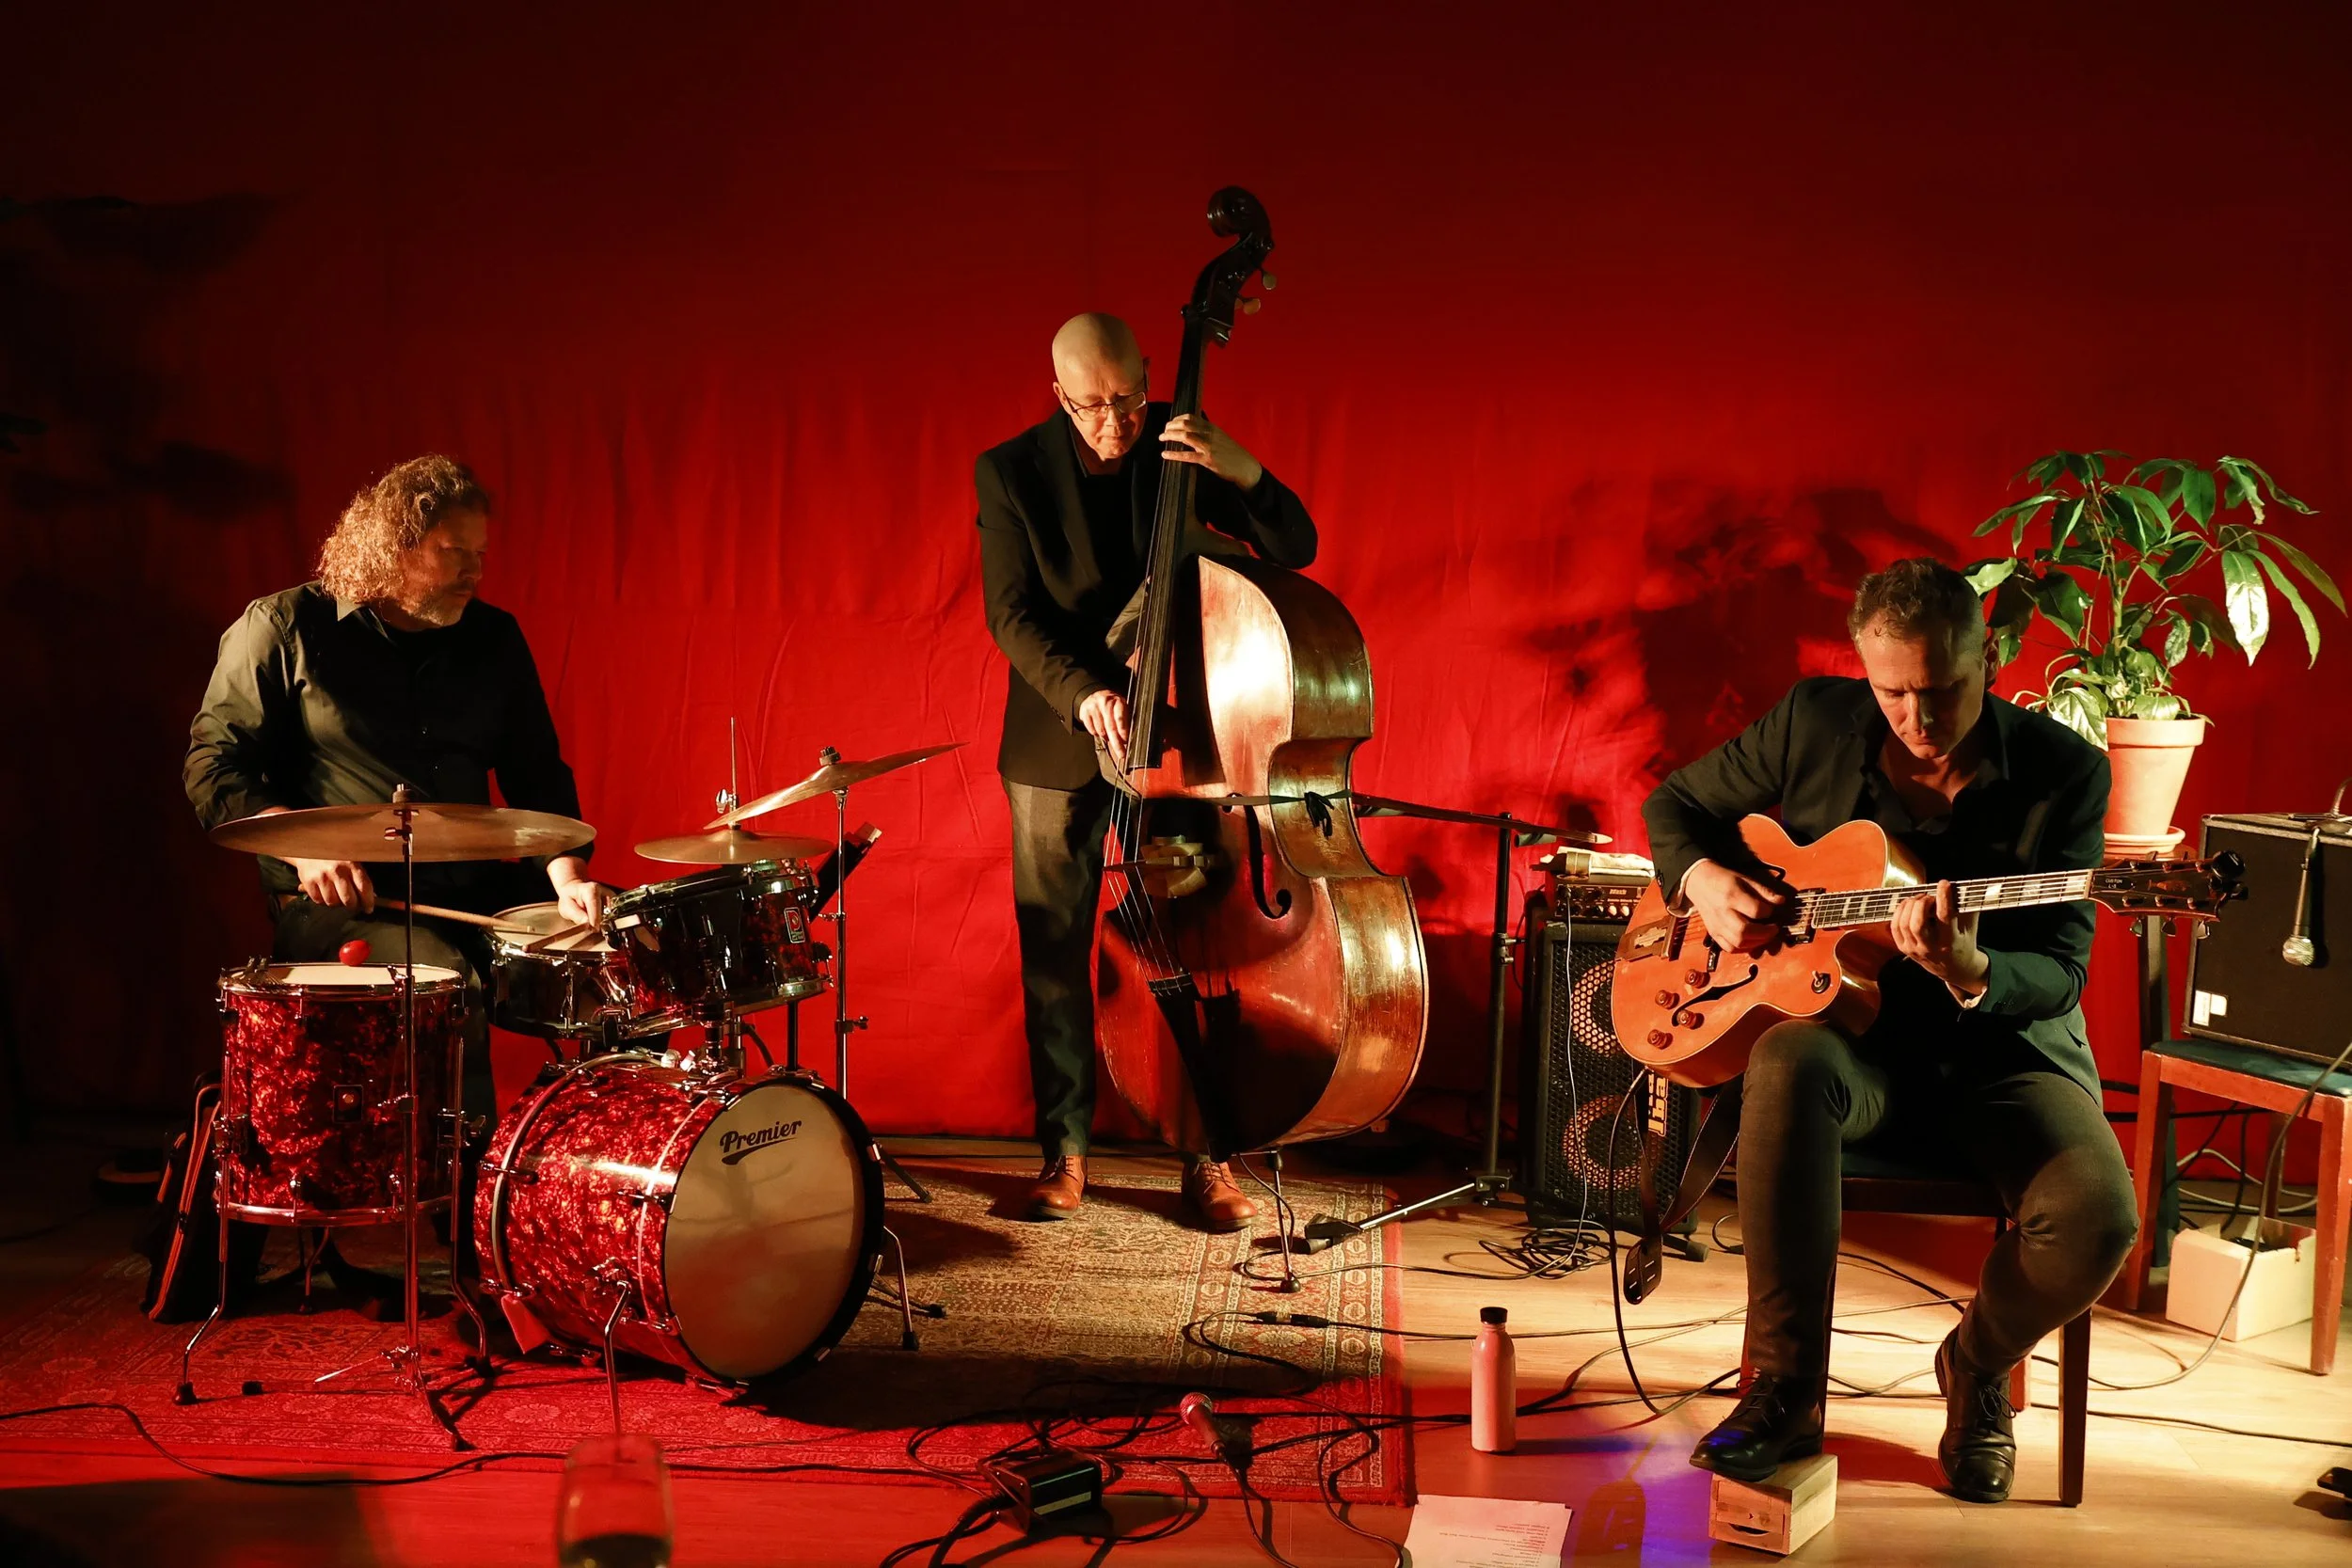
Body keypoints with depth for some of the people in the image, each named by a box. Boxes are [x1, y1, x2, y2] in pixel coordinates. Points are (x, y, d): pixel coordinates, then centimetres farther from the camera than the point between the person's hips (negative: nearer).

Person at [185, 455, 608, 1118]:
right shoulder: (283, 629, -2)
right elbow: (213, 768, -3)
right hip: (335, 899, -5)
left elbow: (537, 772, 12)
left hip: (473, 888, 5)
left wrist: (566, 872, -7)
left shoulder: (493, 639, 11)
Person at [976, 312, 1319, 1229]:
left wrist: (1242, 472, -24)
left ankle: (1208, 1155, 9)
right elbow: (1012, 615, -10)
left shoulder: (1181, 447, -4)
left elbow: (1295, 551, -6)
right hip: (1058, 747, 0)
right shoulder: (1009, 473, -6)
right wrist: (1080, 691, -27)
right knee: (1052, 955, 6)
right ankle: (1065, 1150, 20)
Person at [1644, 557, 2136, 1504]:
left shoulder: (2063, 773, -8)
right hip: (1857, 1036, 1)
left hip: (2003, 1047, 0)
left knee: (2096, 1218, -29)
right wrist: (1702, 877, -9)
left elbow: (2061, 971, -12)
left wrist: (1970, 976, -34)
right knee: (1788, 1063, -37)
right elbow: (1676, 803, 13)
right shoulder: (1815, 725, -2)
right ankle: (1786, 1391, -24)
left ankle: (1975, 1367, 9)